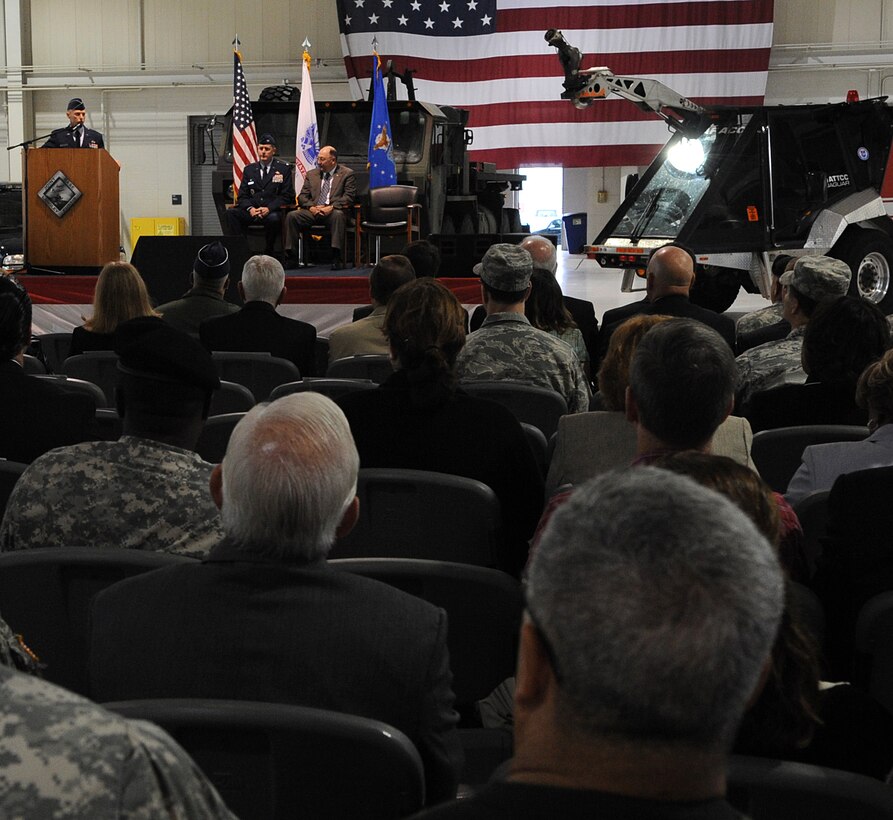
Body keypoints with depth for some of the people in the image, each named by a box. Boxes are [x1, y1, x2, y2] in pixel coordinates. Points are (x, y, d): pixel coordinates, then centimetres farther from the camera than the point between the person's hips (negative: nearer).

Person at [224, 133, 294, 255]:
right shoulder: (249, 169, 17)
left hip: (272, 212, -3)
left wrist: (269, 208, -16)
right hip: (252, 212, 3)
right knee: (230, 213, -25)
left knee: (273, 218, -39)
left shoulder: (284, 169, 8)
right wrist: (250, 208, -11)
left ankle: (268, 253, -22)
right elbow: (242, 196, 13)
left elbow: (287, 196, 1)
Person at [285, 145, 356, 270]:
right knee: (291, 216, -22)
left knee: (338, 215, -39)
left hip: (333, 212, -4)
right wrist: (311, 207, -8)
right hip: (313, 212, 4)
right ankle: (290, 255, -19)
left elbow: (349, 197, -4)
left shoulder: (347, 174, 7)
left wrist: (331, 207, -19)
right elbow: (302, 196, 14)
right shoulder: (312, 174, 20)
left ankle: (337, 258, -40)